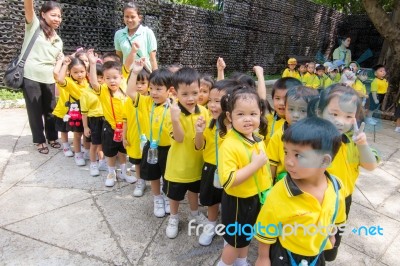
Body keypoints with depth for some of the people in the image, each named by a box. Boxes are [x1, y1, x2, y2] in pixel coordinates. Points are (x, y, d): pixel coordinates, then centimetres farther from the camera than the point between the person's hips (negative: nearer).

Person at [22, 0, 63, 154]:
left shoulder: (58, 40, 16)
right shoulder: (34, 25, 2)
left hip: (49, 79, 4)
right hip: (30, 77, -4)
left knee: (50, 109, 12)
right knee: (35, 110, 6)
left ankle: (52, 137, 31)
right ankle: (39, 141, 21)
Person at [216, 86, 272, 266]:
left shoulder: (257, 138, -4)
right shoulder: (229, 145, -30)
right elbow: (227, 181, -35)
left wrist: (267, 191, 13)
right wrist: (255, 164, -34)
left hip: (255, 198, 7)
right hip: (238, 201, -7)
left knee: (246, 236, 29)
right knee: (235, 240, 15)